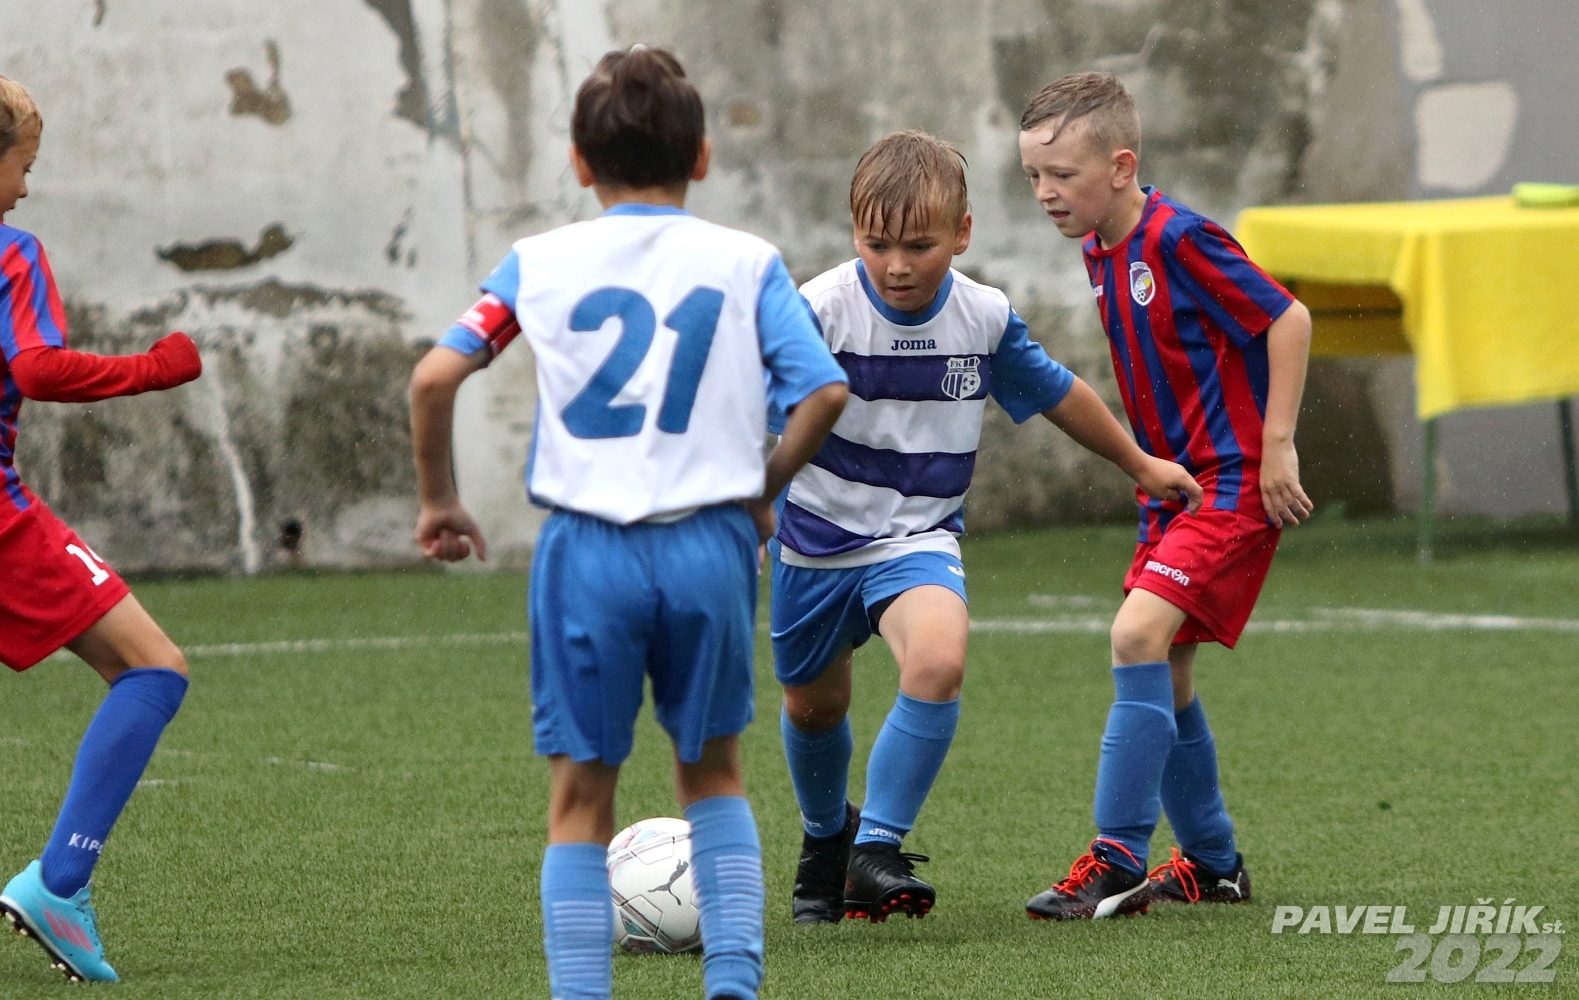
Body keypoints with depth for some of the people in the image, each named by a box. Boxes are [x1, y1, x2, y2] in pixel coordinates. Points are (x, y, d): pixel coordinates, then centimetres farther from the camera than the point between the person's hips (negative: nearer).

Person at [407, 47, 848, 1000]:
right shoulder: (747, 262, 5)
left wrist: (439, 500, 9)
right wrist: (763, 491, 10)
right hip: (710, 542, 1)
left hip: (589, 549, -1)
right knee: (712, 769, 20)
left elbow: (435, 377, -4)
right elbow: (824, 390, -5)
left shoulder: (540, 264, 6)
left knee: (582, 792, 8)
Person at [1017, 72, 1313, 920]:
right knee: (1164, 676, 12)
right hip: (1176, 483, 10)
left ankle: (1118, 863, -20)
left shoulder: (1183, 240, -19)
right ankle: (1213, 865, 27)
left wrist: (1276, 446, -17)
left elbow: (1287, 320, -17)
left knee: (1139, 635, -21)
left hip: (1233, 483, -10)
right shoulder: (1099, 249, 7)